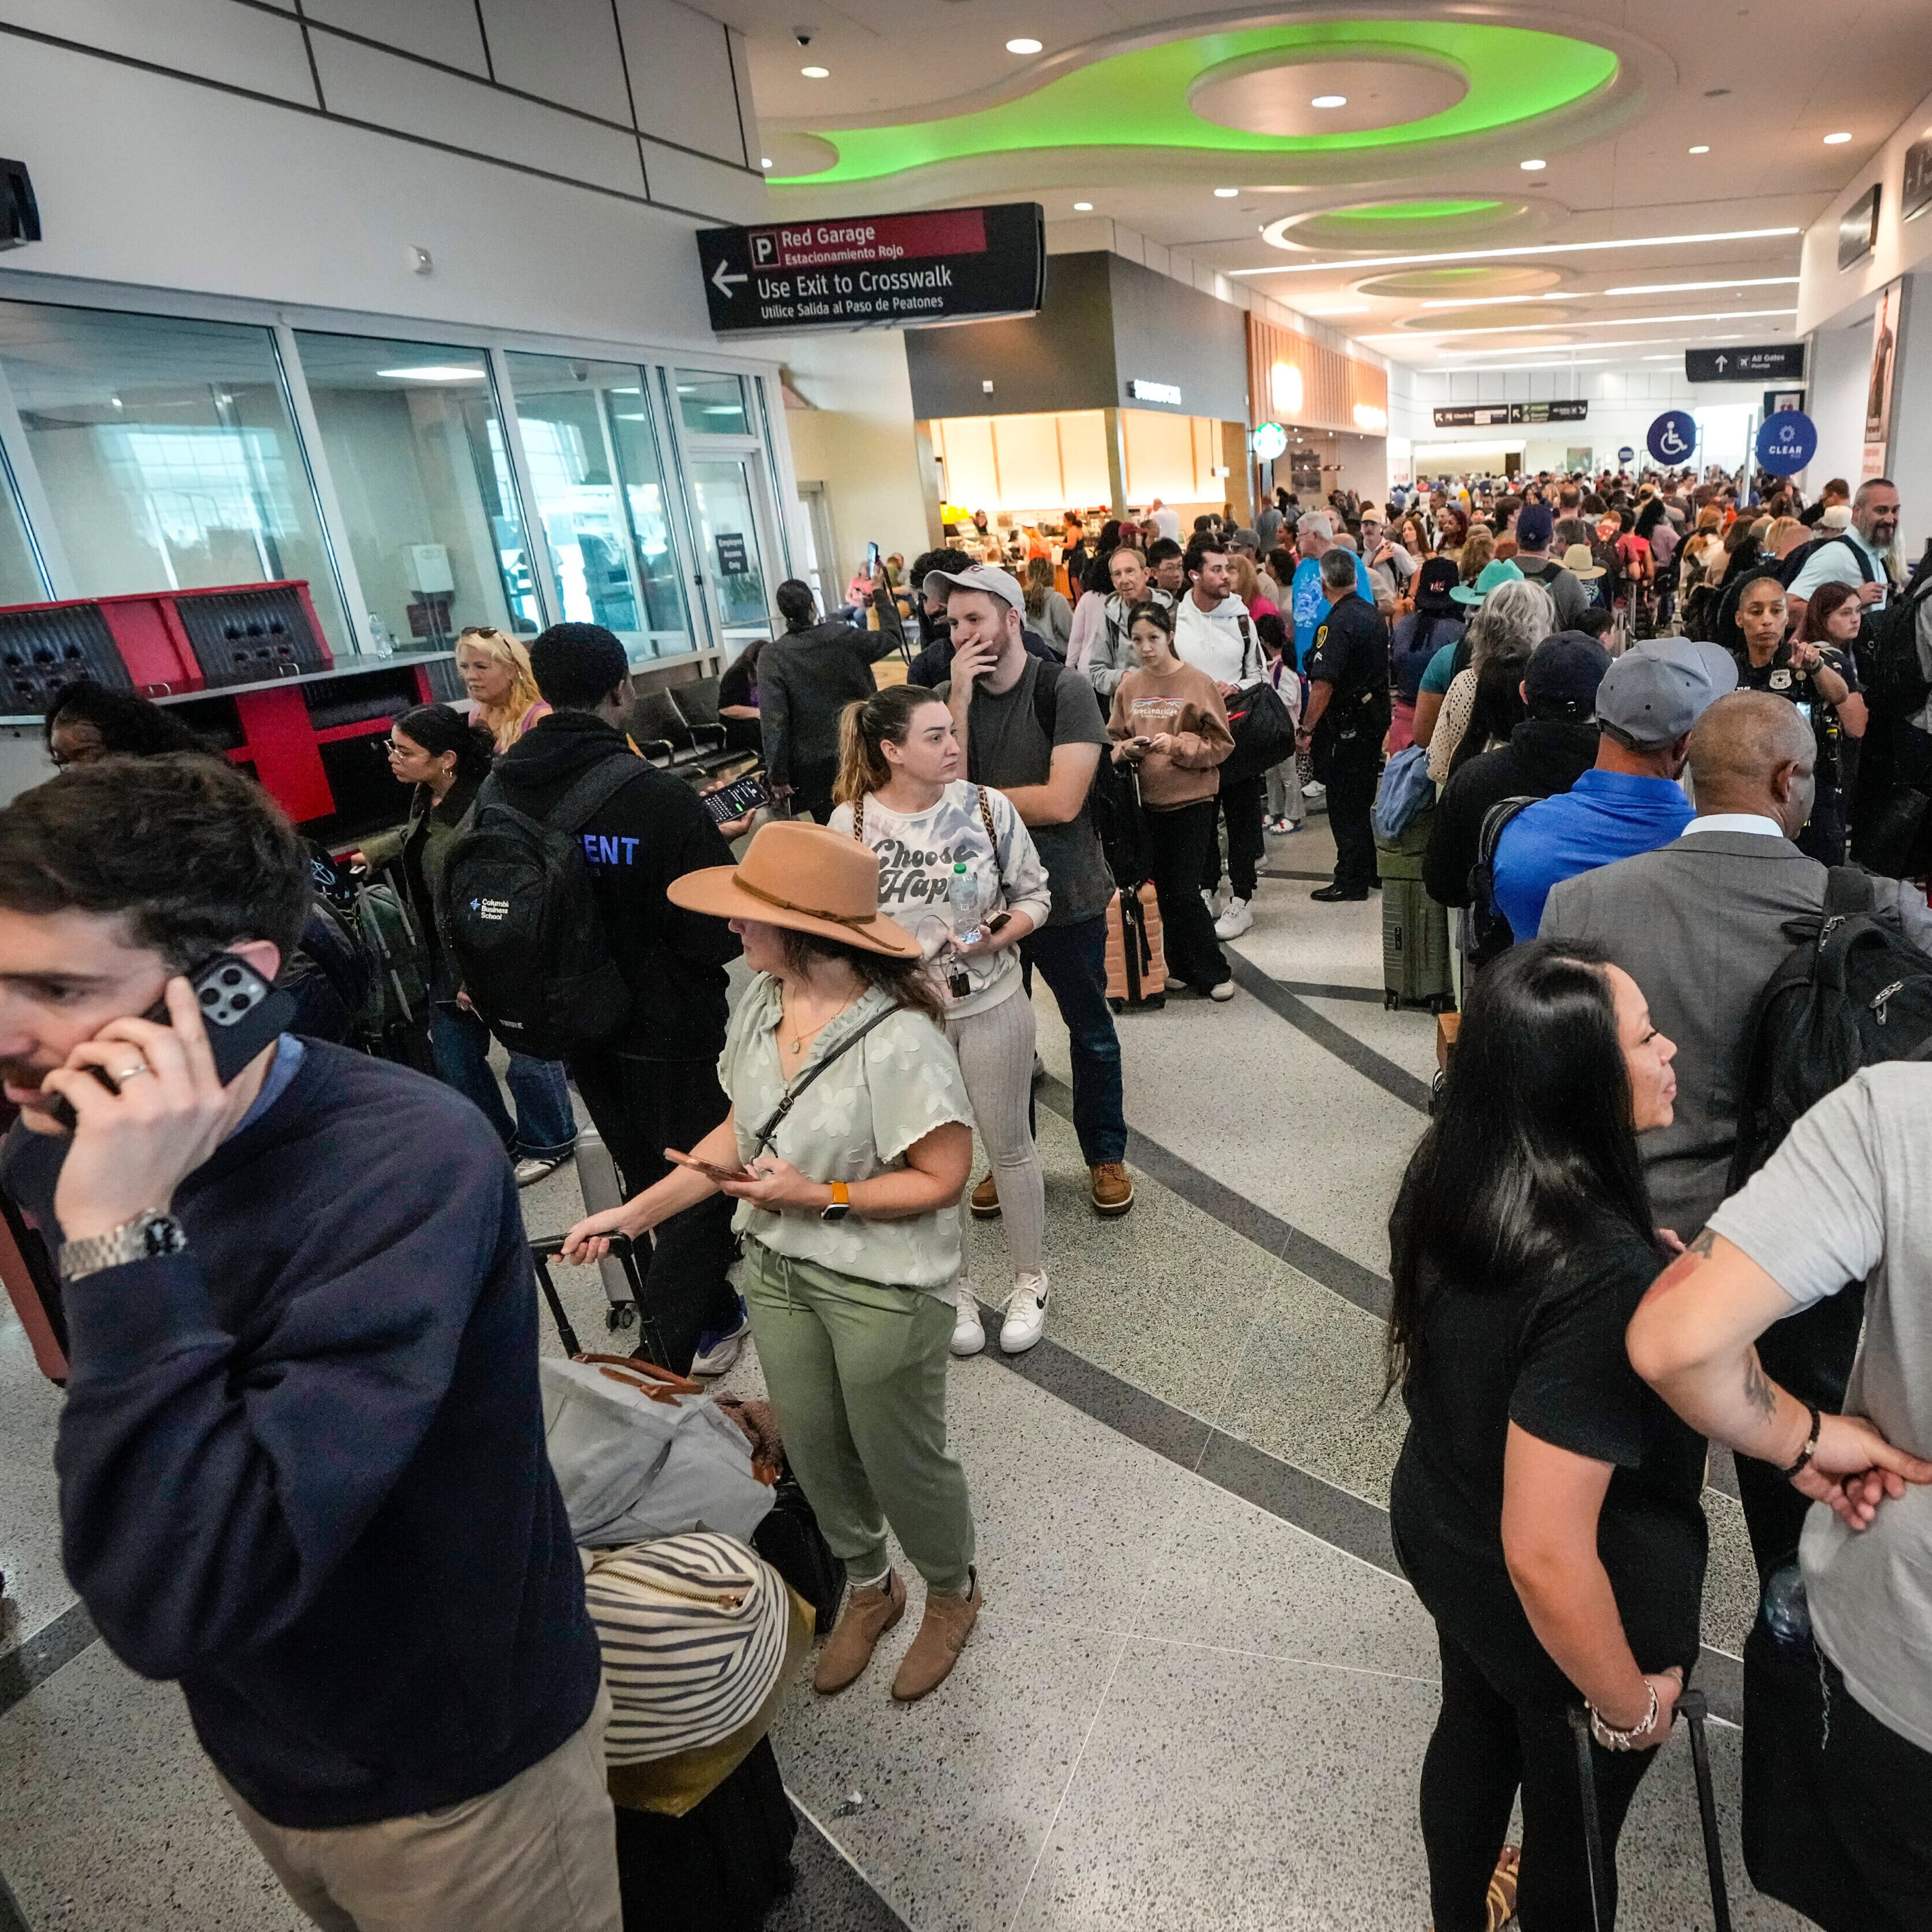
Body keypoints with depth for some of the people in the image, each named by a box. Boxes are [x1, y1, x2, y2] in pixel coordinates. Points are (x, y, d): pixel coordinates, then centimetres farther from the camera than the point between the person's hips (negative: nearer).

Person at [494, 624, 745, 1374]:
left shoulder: (499, 790, -6)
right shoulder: (658, 798, -26)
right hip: (670, 1030, -6)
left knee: (647, 1179, 23)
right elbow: (724, 930, -22)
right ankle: (679, 1339, 21)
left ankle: (713, 1312, 40)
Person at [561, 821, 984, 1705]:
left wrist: (822, 1197, -23)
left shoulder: (898, 1041, -28)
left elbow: (942, 1177, -20)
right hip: (777, 1269, 6)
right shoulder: (761, 1004, -7)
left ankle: (951, 1592, 47)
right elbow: (741, 1130, 4)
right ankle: (867, 1586, 51)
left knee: (901, 1459, 15)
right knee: (814, 1452, 22)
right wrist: (634, 1213, 1)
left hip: (884, 1287, -6)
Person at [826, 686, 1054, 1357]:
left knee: (1009, 1146, 13)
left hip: (992, 1005, 0)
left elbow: (1034, 895, -3)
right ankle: (953, 1288, 36)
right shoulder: (851, 822, -11)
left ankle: (1027, 1282, 35)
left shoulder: (987, 806, -10)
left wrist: (999, 935, -19)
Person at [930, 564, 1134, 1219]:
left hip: (1066, 894, -3)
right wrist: (961, 699, -19)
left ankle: (1106, 1154, 32)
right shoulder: (945, 698, -1)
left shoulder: (1064, 690, -13)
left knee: (1091, 1032, 12)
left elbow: (1062, 801, -23)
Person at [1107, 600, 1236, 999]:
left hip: (1191, 800, -4)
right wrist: (1127, 749, -9)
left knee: (1184, 892, -5)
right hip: (1148, 801, 4)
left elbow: (1221, 744, -6)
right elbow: (1114, 740, 12)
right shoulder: (1128, 687, 5)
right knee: (1163, 890, 10)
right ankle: (1182, 968, 25)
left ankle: (1214, 973, 10)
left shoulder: (1198, 683, -6)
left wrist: (1178, 744, -19)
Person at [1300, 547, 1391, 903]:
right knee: (1363, 797, 18)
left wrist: (1306, 730, -18)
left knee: (1344, 804, -1)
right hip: (1376, 713, 9)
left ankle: (1351, 881, 4)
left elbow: (1323, 684, -24)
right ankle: (1371, 870, 27)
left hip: (1347, 722, -9)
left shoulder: (1337, 623, -19)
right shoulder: (1374, 615, 9)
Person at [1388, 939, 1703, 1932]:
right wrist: (1629, 1703, -16)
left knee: (1476, 1724, 34)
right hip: (1561, 1618, -7)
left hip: (1441, 1529, 7)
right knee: (1575, 1822, 24)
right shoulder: (1599, 1278, -38)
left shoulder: (1453, 1174, -15)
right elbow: (1546, 1557, -34)